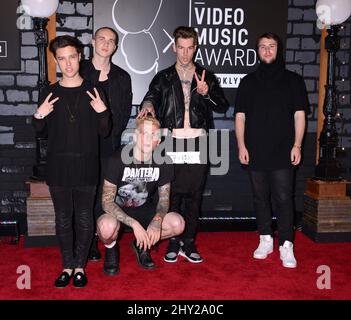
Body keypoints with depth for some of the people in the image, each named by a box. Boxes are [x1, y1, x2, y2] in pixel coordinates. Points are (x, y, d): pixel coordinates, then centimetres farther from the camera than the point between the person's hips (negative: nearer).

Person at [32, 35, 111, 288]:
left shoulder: (92, 91, 2)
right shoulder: (50, 93, 5)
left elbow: (104, 132, 4)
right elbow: (42, 132, 11)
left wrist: (103, 112, -13)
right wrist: (39, 116, -8)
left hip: (86, 165, -1)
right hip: (58, 166, 1)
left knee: (84, 218, 5)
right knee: (63, 218, 8)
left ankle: (80, 266, 20)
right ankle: (68, 266, 21)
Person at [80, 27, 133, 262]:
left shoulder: (122, 77, 12)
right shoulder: (78, 71, 6)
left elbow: (125, 112, 9)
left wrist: (112, 133, -4)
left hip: (108, 146, 1)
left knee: (100, 197, 3)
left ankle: (93, 243, 13)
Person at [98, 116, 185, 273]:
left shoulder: (163, 161, -11)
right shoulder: (118, 159, -22)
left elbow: (164, 197, -1)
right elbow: (107, 201, -22)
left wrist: (157, 221, -23)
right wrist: (134, 224, -33)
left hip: (145, 210, 4)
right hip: (117, 211, -3)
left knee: (177, 224, -21)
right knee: (108, 226, -38)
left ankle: (142, 246, 10)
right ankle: (111, 248, 3)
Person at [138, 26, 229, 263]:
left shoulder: (207, 77, 12)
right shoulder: (164, 78, 10)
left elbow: (223, 106, 3)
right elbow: (151, 96, -6)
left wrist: (206, 93, -15)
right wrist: (148, 105, -30)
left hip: (198, 143, 1)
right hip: (172, 143, -1)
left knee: (194, 194, 5)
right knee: (172, 193, 1)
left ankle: (189, 243, 16)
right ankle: (173, 242, 14)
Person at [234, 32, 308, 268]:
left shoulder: (293, 80, 8)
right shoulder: (249, 81, 11)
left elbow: (299, 115, 5)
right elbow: (240, 116, 9)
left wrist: (297, 145, -4)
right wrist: (241, 146, 0)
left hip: (283, 152, -2)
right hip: (255, 152, 2)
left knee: (283, 198, -5)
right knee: (260, 197, 9)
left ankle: (286, 245, 1)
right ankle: (266, 240, 20)